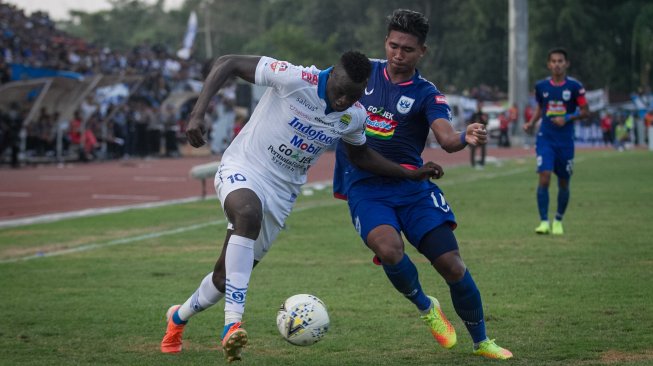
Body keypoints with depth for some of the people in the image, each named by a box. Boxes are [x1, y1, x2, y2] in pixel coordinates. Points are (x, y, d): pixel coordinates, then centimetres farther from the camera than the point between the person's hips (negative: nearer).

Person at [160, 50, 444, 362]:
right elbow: (227, 63, -18)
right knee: (248, 214, -41)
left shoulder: (354, 117, -3)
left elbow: (359, 155, 19)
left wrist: (411, 174, 13)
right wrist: (198, 113, -27)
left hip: (281, 194, 5)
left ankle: (179, 318, 42)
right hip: (242, 169, -5)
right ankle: (233, 322, -42)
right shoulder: (294, 79, -22)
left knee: (227, 276, 10)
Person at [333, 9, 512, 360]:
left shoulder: (426, 95, -5)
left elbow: (446, 138, -22)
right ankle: (426, 308, 0)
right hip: (365, 189, 0)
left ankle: (481, 342, 15)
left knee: (451, 265, -8)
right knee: (389, 248, -30)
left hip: (412, 187, 0)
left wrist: (466, 138, -44)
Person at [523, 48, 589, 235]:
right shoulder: (541, 86, 2)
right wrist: (531, 123, 2)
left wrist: (567, 118, -16)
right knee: (544, 178, -16)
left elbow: (585, 112, 0)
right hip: (545, 139, 0)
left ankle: (558, 221, 27)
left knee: (563, 183, 8)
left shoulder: (574, 86, -5)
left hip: (565, 140, 0)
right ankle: (544, 221, -10)